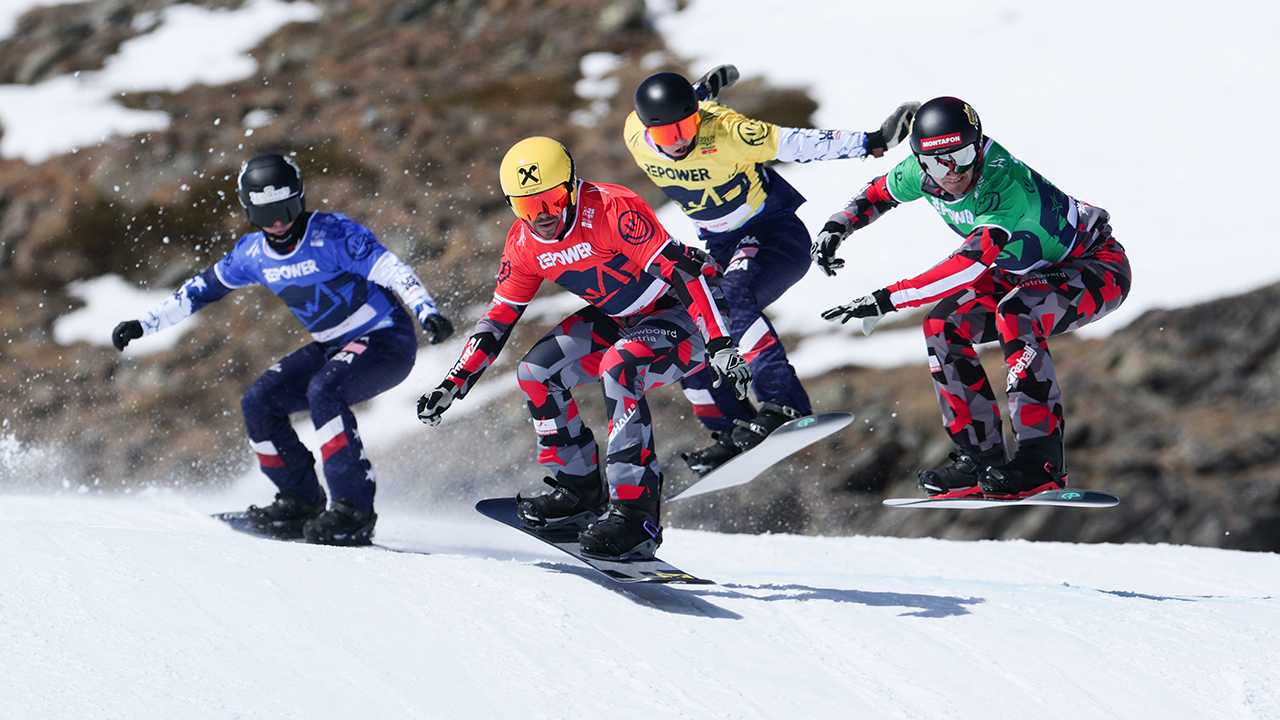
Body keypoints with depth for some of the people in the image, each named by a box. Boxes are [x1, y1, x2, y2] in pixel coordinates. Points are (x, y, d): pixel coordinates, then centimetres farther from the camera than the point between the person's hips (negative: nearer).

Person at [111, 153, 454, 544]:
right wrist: (143, 324, 12)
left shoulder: (333, 234, -19)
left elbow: (391, 269, -28)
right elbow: (202, 288, 13)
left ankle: (355, 508, -30)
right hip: (332, 347, 7)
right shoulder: (254, 253, 0)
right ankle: (301, 502, 7)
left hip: (386, 340, -7)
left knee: (323, 391, -32)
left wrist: (428, 311, -44)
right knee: (259, 402, -6)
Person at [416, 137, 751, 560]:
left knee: (619, 366, -33)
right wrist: (455, 384, 2)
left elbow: (682, 272, -32)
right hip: (622, 320, 8)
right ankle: (581, 493, 7)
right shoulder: (524, 243, -5)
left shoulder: (612, 211, -28)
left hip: (687, 312, -8)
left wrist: (720, 347, -39)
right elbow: (500, 316, 7)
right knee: (537, 372, -6)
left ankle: (635, 513, -32)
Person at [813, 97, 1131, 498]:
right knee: (944, 327, -9)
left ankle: (1042, 457, -33)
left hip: (1100, 270, -8)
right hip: (1030, 275, 8)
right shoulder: (923, 172, -13)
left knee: (1015, 314, -35)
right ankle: (980, 457, -7)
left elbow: (970, 265, -46)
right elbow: (878, 193, 10)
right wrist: (837, 227, -9)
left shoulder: (1005, 187, -36)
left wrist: (885, 300, -49)